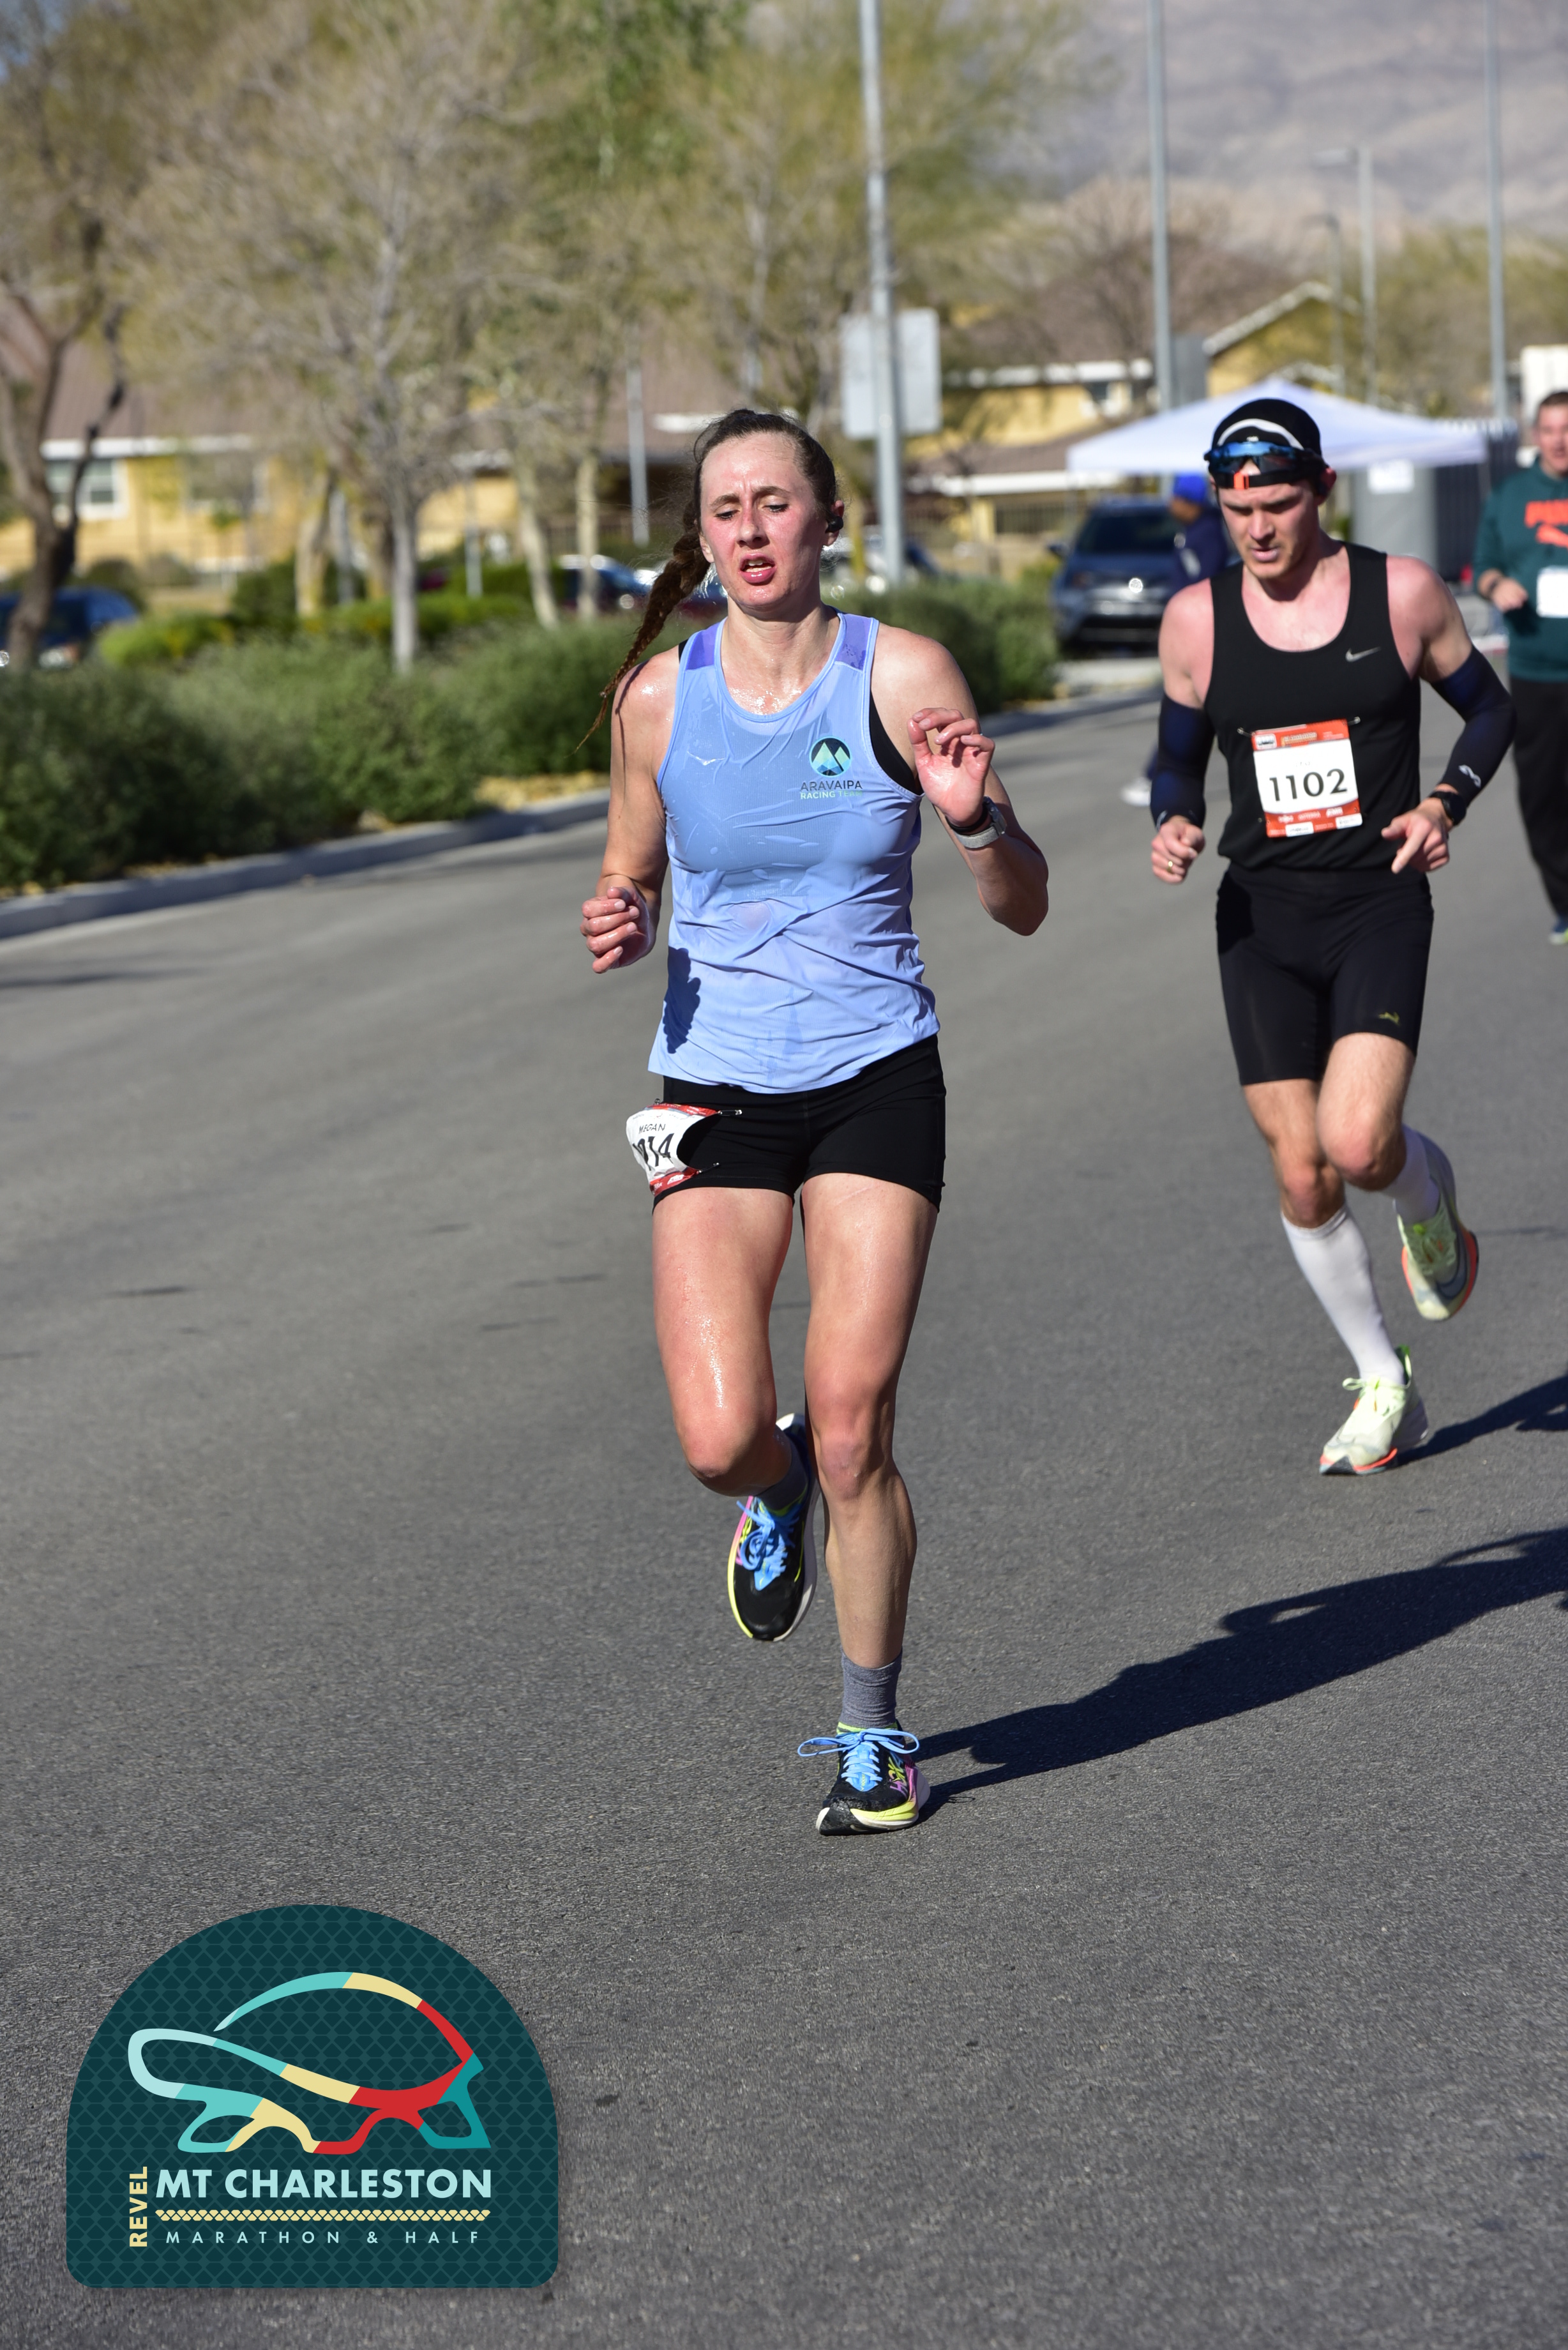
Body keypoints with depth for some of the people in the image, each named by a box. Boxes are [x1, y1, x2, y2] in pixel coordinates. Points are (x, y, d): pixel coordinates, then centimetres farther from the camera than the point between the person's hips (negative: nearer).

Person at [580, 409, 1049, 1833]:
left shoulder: (902, 675, -5)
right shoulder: (658, 698, 0)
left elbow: (1024, 911, -2)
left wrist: (974, 817, -23)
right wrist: (618, 928, -9)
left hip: (876, 1081, -1)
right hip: (716, 1089, 1)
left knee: (852, 1432, -7)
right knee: (719, 1439, -12)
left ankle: (874, 1734, 13)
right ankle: (775, 1494, 26)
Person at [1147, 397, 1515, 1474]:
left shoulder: (1402, 593, -3)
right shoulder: (1196, 619, 2)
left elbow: (1491, 709, 9)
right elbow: (1179, 757, 14)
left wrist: (1446, 802, -9)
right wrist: (1173, 825, -8)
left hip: (1380, 903, -3)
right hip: (1262, 912, 3)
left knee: (1357, 1143, -21)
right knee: (1302, 1178, 2)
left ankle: (1431, 1194, 17)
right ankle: (1385, 1385, 21)